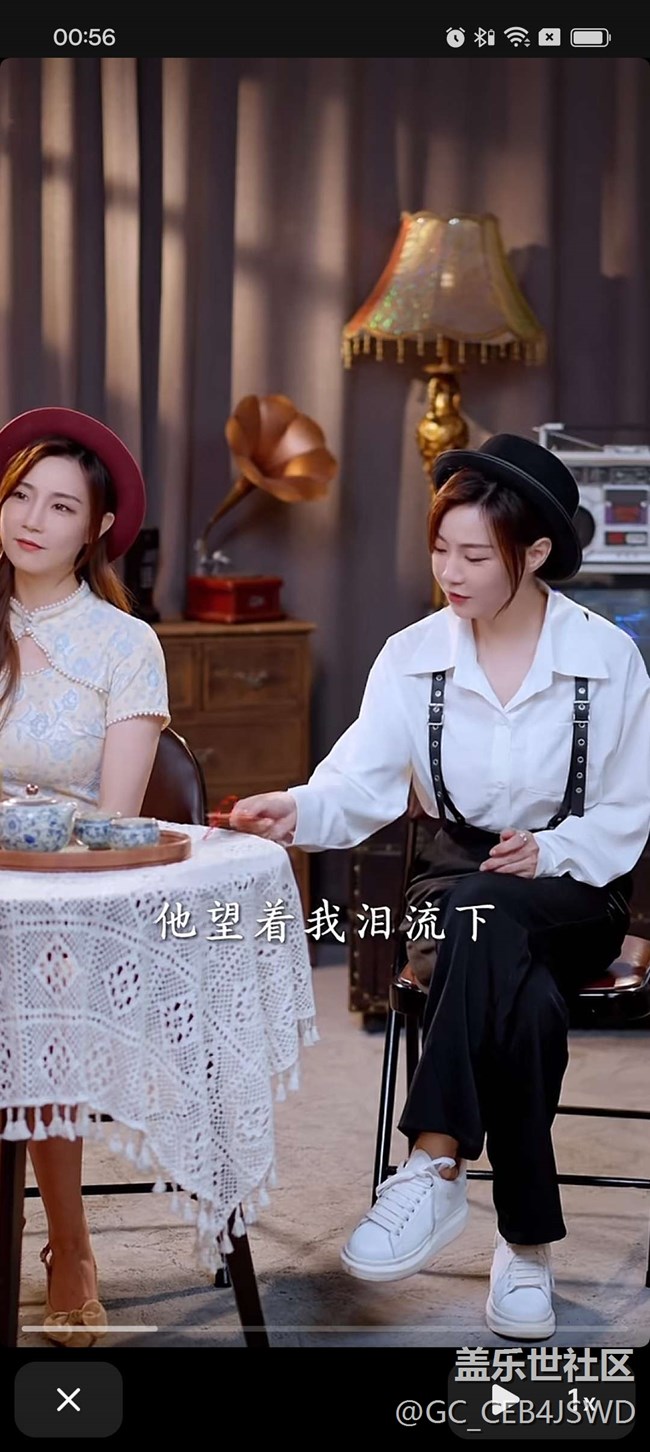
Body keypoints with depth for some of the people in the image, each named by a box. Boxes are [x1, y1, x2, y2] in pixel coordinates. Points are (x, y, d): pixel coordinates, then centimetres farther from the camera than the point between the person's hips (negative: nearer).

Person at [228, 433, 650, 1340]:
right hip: (455, 885, 2)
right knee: (524, 1001, -35)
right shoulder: (412, 657, 0)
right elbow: (364, 784, -13)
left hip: (572, 892, -2)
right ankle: (527, 1245, -31)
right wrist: (299, 812, -35)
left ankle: (435, 1171, -42)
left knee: (481, 910, -38)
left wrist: (551, 853, -19)